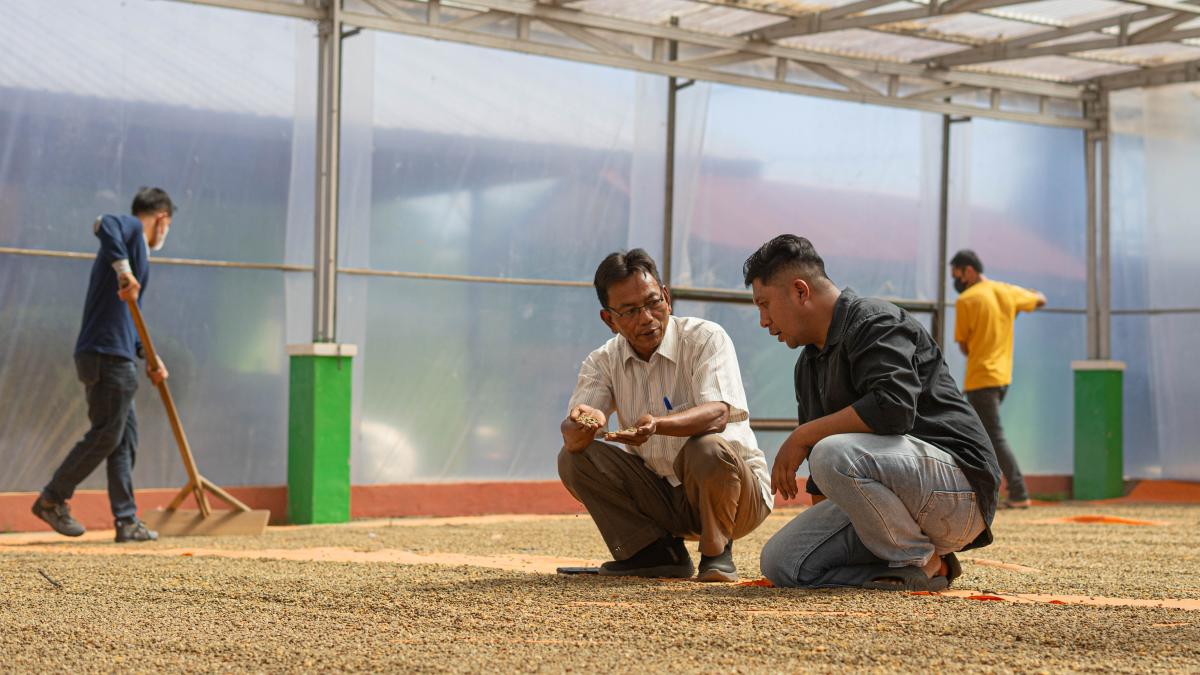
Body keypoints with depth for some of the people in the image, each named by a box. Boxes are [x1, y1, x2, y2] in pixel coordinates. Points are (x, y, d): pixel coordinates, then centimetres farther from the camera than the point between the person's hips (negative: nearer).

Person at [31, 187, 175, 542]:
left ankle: (127, 521, 13)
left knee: (126, 436, 11)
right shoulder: (132, 229, -2)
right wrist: (124, 269, -35)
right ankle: (52, 500, 6)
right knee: (105, 436, -4)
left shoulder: (134, 249, 24)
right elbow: (105, 225, -27)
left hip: (115, 358, 10)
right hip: (108, 356, -10)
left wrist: (148, 356, 21)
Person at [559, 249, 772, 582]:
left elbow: (717, 414, -30)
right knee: (574, 457, -13)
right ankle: (659, 554, -2)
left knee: (707, 449, -37)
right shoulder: (603, 362, 0)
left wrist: (658, 425, -50)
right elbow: (571, 438, -14)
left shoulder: (707, 338, -13)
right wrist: (585, 424, -40)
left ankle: (716, 553, -10)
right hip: (661, 493, 4)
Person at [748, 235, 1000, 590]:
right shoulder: (809, 364, 19)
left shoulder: (875, 321, -10)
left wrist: (802, 436, -19)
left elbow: (894, 407, -28)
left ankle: (923, 561, -15)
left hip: (960, 484, -9)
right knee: (780, 564, -4)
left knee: (833, 454, -34)